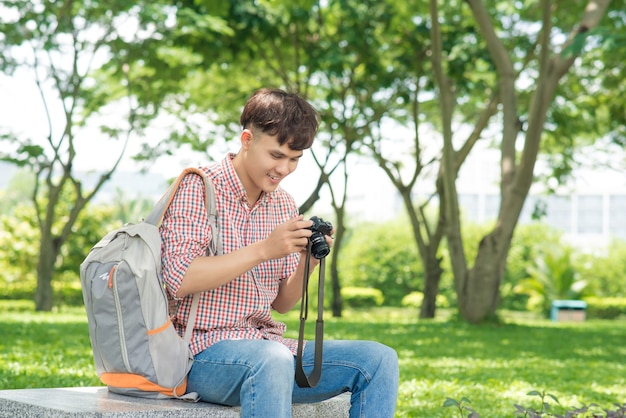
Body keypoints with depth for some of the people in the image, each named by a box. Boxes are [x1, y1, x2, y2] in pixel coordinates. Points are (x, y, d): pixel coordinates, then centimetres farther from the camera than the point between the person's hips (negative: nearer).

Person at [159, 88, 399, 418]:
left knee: (379, 359, -7)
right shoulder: (198, 188, -7)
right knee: (272, 360, -39)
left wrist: (306, 262, -6)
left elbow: (281, 304, 15)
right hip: (204, 350, -7)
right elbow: (179, 279, -20)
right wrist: (263, 250, -23)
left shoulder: (284, 205, 14)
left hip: (268, 344, 7)